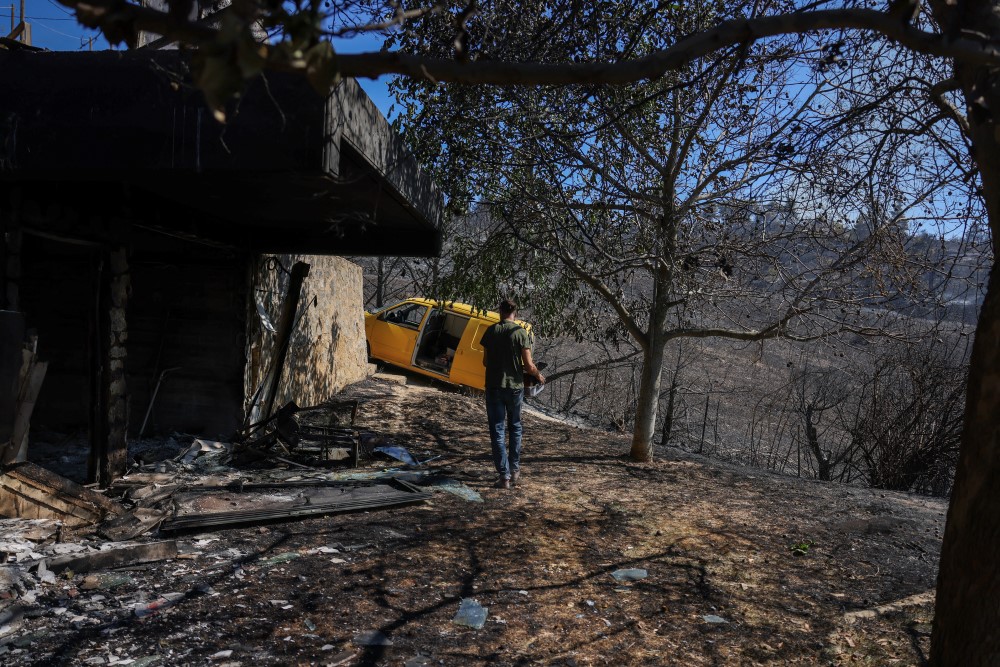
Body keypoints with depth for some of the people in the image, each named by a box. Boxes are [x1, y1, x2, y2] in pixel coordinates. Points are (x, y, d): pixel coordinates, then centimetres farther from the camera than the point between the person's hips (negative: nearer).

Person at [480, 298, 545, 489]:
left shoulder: (491, 331, -2)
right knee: (515, 427, 18)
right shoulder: (521, 333, -7)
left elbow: (485, 362, 4)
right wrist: (538, 375, 11)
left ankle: (504, 475, 3)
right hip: (515, 386, 0)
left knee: (497, 430, 5)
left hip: (494, 386, 0)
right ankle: (515, 470, 24)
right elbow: (528, 365, -10)